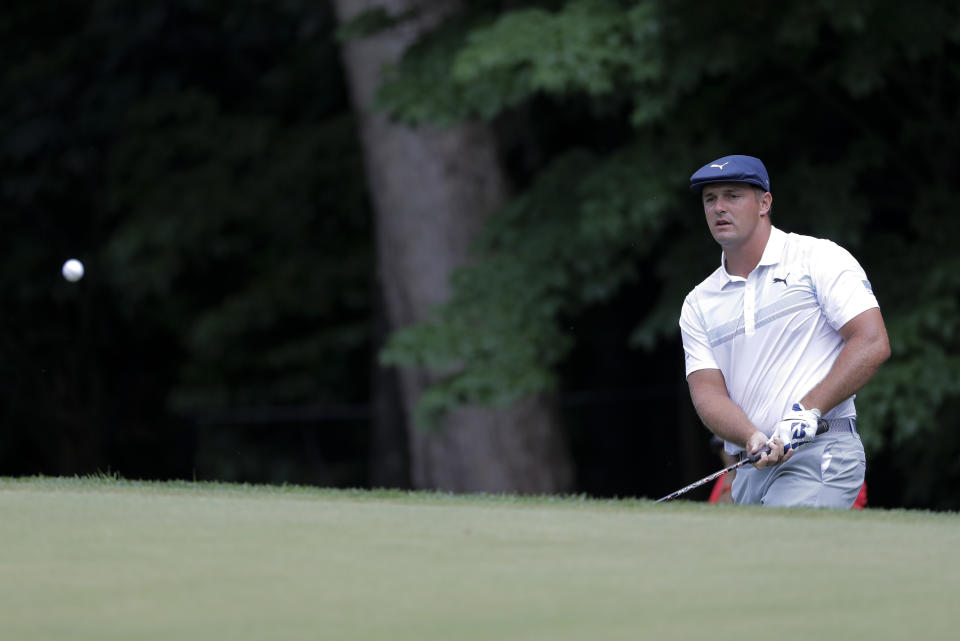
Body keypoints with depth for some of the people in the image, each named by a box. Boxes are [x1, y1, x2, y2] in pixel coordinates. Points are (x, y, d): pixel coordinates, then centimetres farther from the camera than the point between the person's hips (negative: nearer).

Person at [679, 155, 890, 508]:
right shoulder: (698, 303, 16)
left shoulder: (819, 259, 3)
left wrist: (806, 412, -17)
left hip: (820, 455, -6)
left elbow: (872, 344, -7)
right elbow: (707, 390, 4)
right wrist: (753, 439, -17)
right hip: (750, 472, 6)